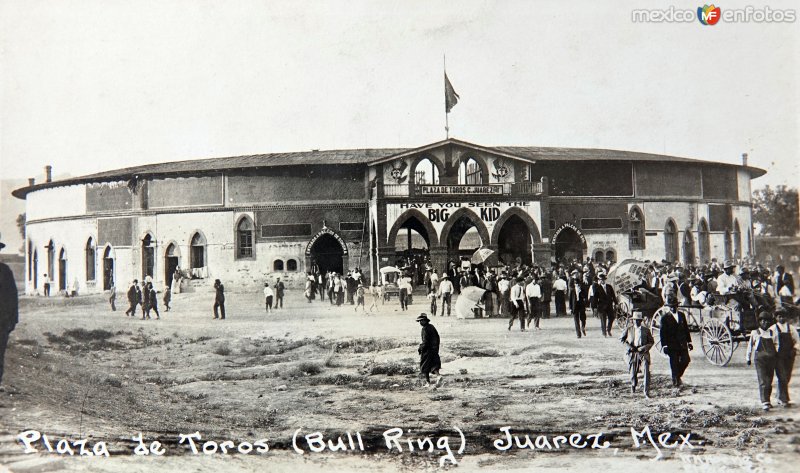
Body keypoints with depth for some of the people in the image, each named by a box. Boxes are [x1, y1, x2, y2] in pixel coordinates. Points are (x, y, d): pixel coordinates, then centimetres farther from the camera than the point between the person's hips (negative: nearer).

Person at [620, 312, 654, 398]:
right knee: (633, 373, 10)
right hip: (633, 354, 1)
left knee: (646, 372, -16)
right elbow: (621, 339, 12)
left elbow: (651, 342, 10)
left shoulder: (646, 330, 5)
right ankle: (633, 385, 45)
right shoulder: (629, 329, 6)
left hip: (643, 353, -1)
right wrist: (629, 346, -4)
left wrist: (645, 347, -9)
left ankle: (646, 392, -12)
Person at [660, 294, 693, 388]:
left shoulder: (681, 315, 11)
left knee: (685, 360, -4)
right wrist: (665, 346, -12)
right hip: (672, 345, -4)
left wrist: (689, 342, 12)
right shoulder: (665, 317, -4)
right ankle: (676, 380, 8)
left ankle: (678, 376, 20)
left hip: (682, 344, 4)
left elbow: (686, 329, 15)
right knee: (674, 363, -2)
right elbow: (663, 333, -6)